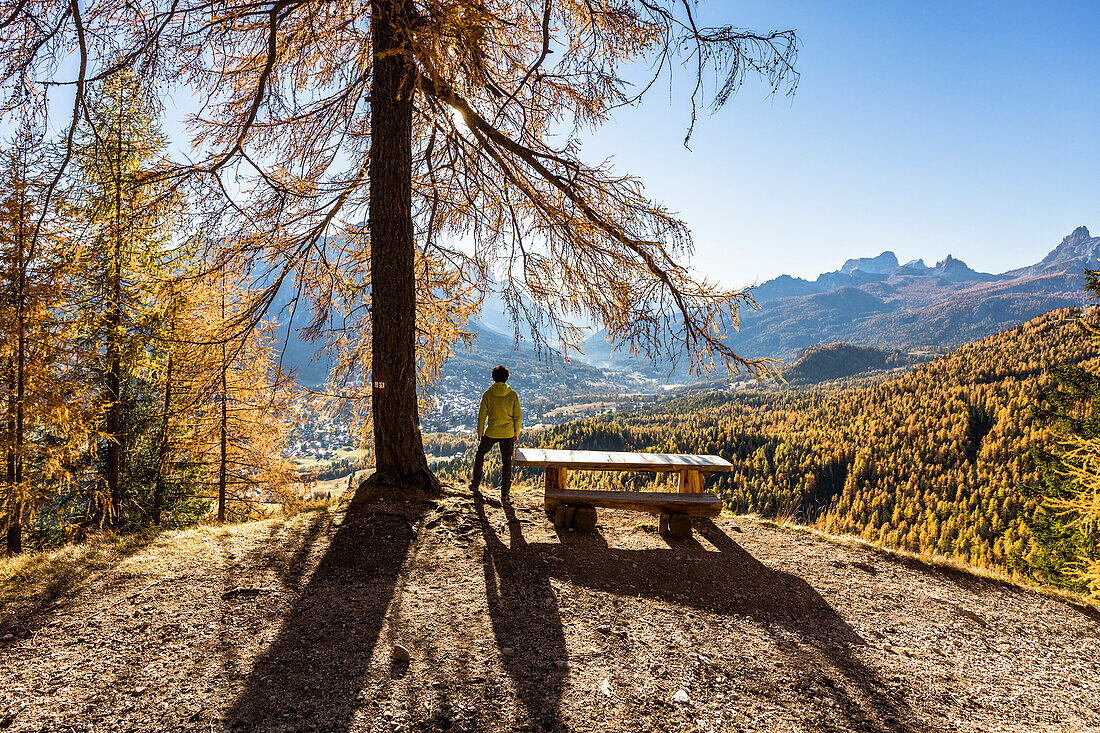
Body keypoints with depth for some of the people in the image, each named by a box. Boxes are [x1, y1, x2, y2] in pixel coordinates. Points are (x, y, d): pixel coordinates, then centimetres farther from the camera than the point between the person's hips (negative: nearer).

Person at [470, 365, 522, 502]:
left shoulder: (487, 394, -8)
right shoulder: (512, 395, -7)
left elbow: (481, 415, -4)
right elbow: (518, 416, -4)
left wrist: (480, 433, 7)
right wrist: (516, 433, 8)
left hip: (491, 433, 0)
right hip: (508, 434, 0)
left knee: (480, 453, 23)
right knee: (506, 461, 10)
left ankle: (475, 484, 29)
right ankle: (504, 493, 10)